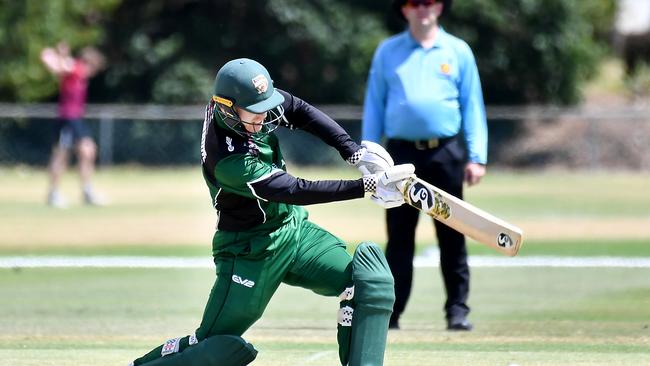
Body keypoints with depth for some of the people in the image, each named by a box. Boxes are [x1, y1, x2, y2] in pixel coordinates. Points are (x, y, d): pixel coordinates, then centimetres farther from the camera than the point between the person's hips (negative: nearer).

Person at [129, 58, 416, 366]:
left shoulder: (250, 101, -10)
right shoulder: (228, 160, -31)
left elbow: (300, 112, 0)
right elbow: (296, 191, -33)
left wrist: (353, 151, -12)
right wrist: (366, 186, -37)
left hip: (294, 229, 8)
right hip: (251, 253, -8)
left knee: (371, 283, -9)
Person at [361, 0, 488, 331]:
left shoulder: (458, 51, 10)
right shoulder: (387, 52, 11)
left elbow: (472, 105, 7)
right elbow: (374, 105, 11)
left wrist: (476, 157, -1)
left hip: (447, 153, 0)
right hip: (402, 152, 0)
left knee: (452, 236, 0)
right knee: (399, 236, 0)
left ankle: (457, 309, 4)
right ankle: (390, 312, 2)